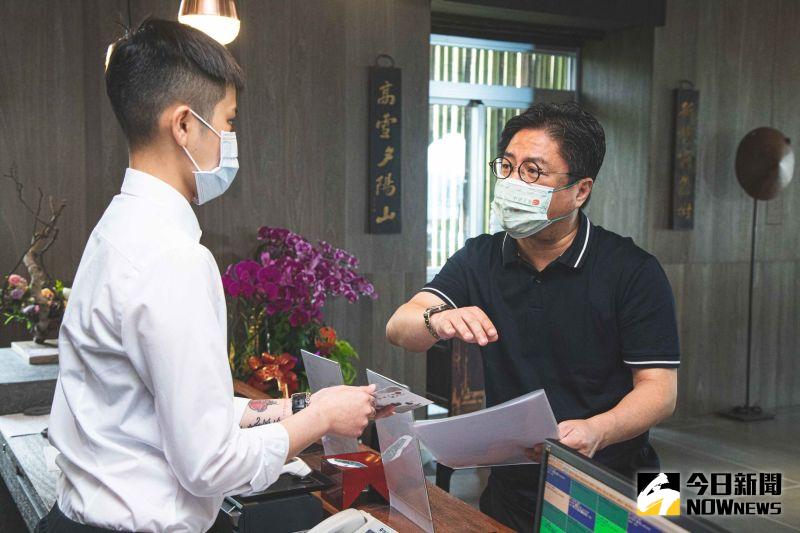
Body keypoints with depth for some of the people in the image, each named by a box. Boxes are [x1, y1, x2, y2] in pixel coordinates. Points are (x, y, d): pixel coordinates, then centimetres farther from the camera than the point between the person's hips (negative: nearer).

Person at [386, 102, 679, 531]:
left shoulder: (633, 271, -6)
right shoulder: (479, 259, 6)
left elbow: (660, 389, -8)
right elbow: (399, 327, -6)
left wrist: (595, 431, -28)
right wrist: (437, 320, -29)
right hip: (511, 489, 3)